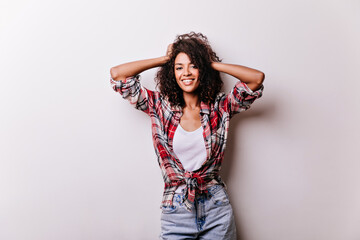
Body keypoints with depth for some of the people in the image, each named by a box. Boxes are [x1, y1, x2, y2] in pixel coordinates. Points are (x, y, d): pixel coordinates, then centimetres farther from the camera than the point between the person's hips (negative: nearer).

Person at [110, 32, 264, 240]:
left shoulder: (220, 107, 0)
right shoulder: (160, 107, 0)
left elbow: (257, 77, -10)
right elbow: (117, 74, -3)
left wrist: (211, 63, -3)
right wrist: (164, 59, 0)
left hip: (217, 209, 1)